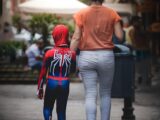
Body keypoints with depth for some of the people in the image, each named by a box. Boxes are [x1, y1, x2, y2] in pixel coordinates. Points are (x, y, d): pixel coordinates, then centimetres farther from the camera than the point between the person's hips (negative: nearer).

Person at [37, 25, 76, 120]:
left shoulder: (50, 53, -9)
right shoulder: (72, 54, -3)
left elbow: (43, 73, -4)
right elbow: (73, 70, 12)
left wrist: (40, 88, 6)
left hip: (51, 84, -2)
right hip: (65, 85, 2)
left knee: (47, 108, 12)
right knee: (61, 111, 11)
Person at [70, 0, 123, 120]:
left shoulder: (81, 14, -2)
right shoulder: (112, 13, -1)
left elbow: (76, 38, -6)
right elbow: (120, 36, -3)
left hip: (86, 57, 0)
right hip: (106, 56, 0)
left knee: (90, 95, 0)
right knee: (105, 94, 14)